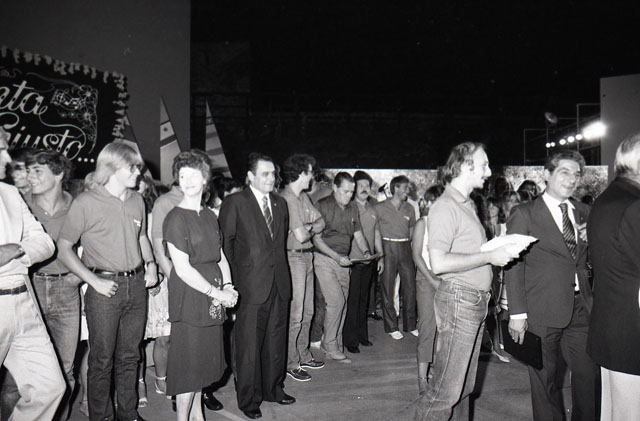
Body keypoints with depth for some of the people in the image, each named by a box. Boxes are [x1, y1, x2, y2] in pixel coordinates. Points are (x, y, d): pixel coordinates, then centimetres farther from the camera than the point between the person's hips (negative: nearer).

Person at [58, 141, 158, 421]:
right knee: (102, 360, 4)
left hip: (136, 285, 5)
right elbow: (63, 248, -6)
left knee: (130, 355, 15)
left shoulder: (137, 201, 9)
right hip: (105, 288, -5)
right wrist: (94, 281, -13)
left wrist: (150, 264, 9)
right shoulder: (86, 203, -8)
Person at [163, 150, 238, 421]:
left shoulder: (210, 216, 12)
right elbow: (183, 269, -15)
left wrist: (227, 285, 2)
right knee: (188, 364, 1)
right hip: (188, 298, -7)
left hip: (212, 299, 7)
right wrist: (217, 292, -13)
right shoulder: (175, 219, -11)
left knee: (203, 362, 16)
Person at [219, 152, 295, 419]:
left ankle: (273, 389, 34)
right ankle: (248, 399, 21)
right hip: (251, 286, -5)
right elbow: (224, 243, -4)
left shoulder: (280, 203, 12)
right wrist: (234, 278, -5)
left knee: (276, 341, 16)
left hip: (279, 284, 6)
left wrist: (280, 271, 13)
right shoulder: (234, 203, -6)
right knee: (248, 346, 5)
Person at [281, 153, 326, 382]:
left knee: (307, 311, 16)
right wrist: (311, 230, 0)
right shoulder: (286, 199, -18)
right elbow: (300, 236, -20)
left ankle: (303, 355, 30)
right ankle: (290, 363, 11)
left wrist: (308, 227, -4)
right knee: (294, 314, -2)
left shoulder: (303, 197, 11)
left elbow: (321, 222, 15)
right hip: (293, 257, -9)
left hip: (307, 256, 9)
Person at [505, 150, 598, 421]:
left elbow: (589, 259, 20)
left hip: (581, 310, 5)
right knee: (546, 382, 8)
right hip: (543, 312, -4)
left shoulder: (583, 212, 12)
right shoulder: (524, 214, -5)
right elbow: (513, 266, -7)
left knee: (590, 378, 9)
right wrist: (517, 313, -11)